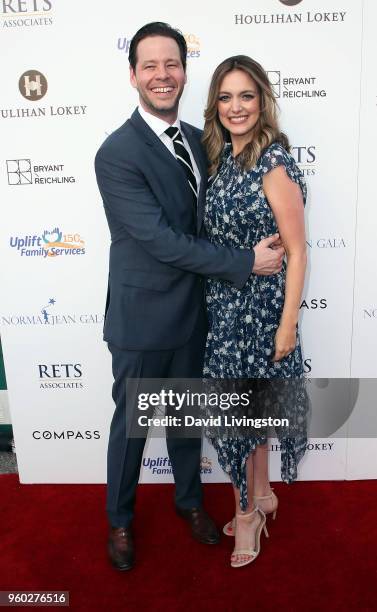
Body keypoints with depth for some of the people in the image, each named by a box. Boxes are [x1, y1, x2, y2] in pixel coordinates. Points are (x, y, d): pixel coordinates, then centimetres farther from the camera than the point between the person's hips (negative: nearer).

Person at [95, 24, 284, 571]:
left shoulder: (198, 140, 4)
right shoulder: (117, 153, -18)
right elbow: (161, 239, -24)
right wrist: (246, 263, -21)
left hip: (193, 311, 6)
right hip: (143, 318, -6)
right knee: (131, 423, 14)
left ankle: (190, 500, 47)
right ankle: (120, 520, 40)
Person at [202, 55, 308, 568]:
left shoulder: (274, 163, -15)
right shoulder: (222, 157, 7)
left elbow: (296, 252, -15)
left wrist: (288, 324, -15)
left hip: (259, 305, -7)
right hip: (224, 304, 7)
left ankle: (249, 508, 33)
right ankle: (260, 495, 40)